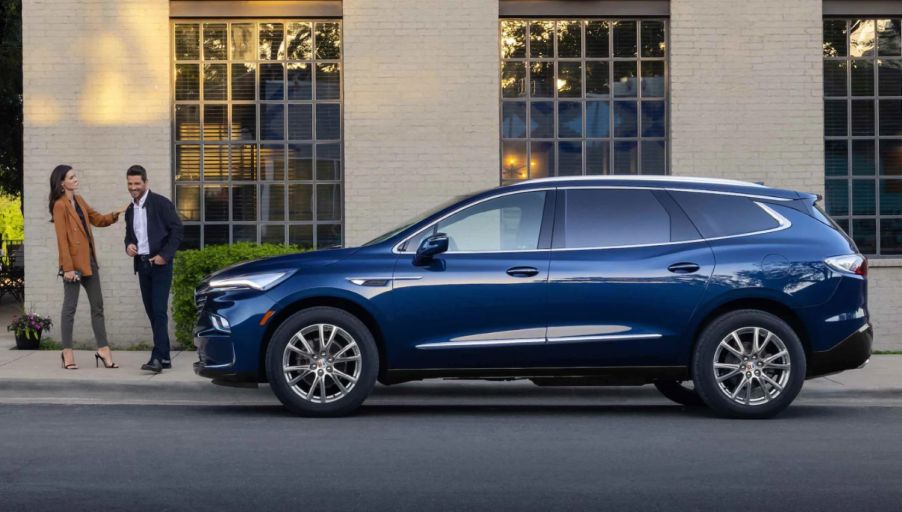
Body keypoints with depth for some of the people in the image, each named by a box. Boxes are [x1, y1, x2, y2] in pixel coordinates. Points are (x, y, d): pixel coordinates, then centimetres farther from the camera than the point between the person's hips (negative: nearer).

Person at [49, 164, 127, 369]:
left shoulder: (79, 200, 13)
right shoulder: (60, 206, -11)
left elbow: (97, 220, 22)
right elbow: (62, 239, -15)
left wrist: (115, 214, 3)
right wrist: (68, 268, -19)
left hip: (89, 261, 8)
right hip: (73, 262, -8)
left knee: (97, 306, 9)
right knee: (70, 308, -2)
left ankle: (103, 350, 13)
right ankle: (67, 354, 4)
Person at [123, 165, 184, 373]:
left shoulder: (160, 203, -6)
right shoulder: (130, 210, 14)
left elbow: (177, 229, -9)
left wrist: (164, 256, -14)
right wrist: (129, 245, 1)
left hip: (159, 264, -7)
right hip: (142, 264, 7)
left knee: (159, 310, -13)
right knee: (151, 311, 7)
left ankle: (158, 357, -19)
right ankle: (164, 357, 12)